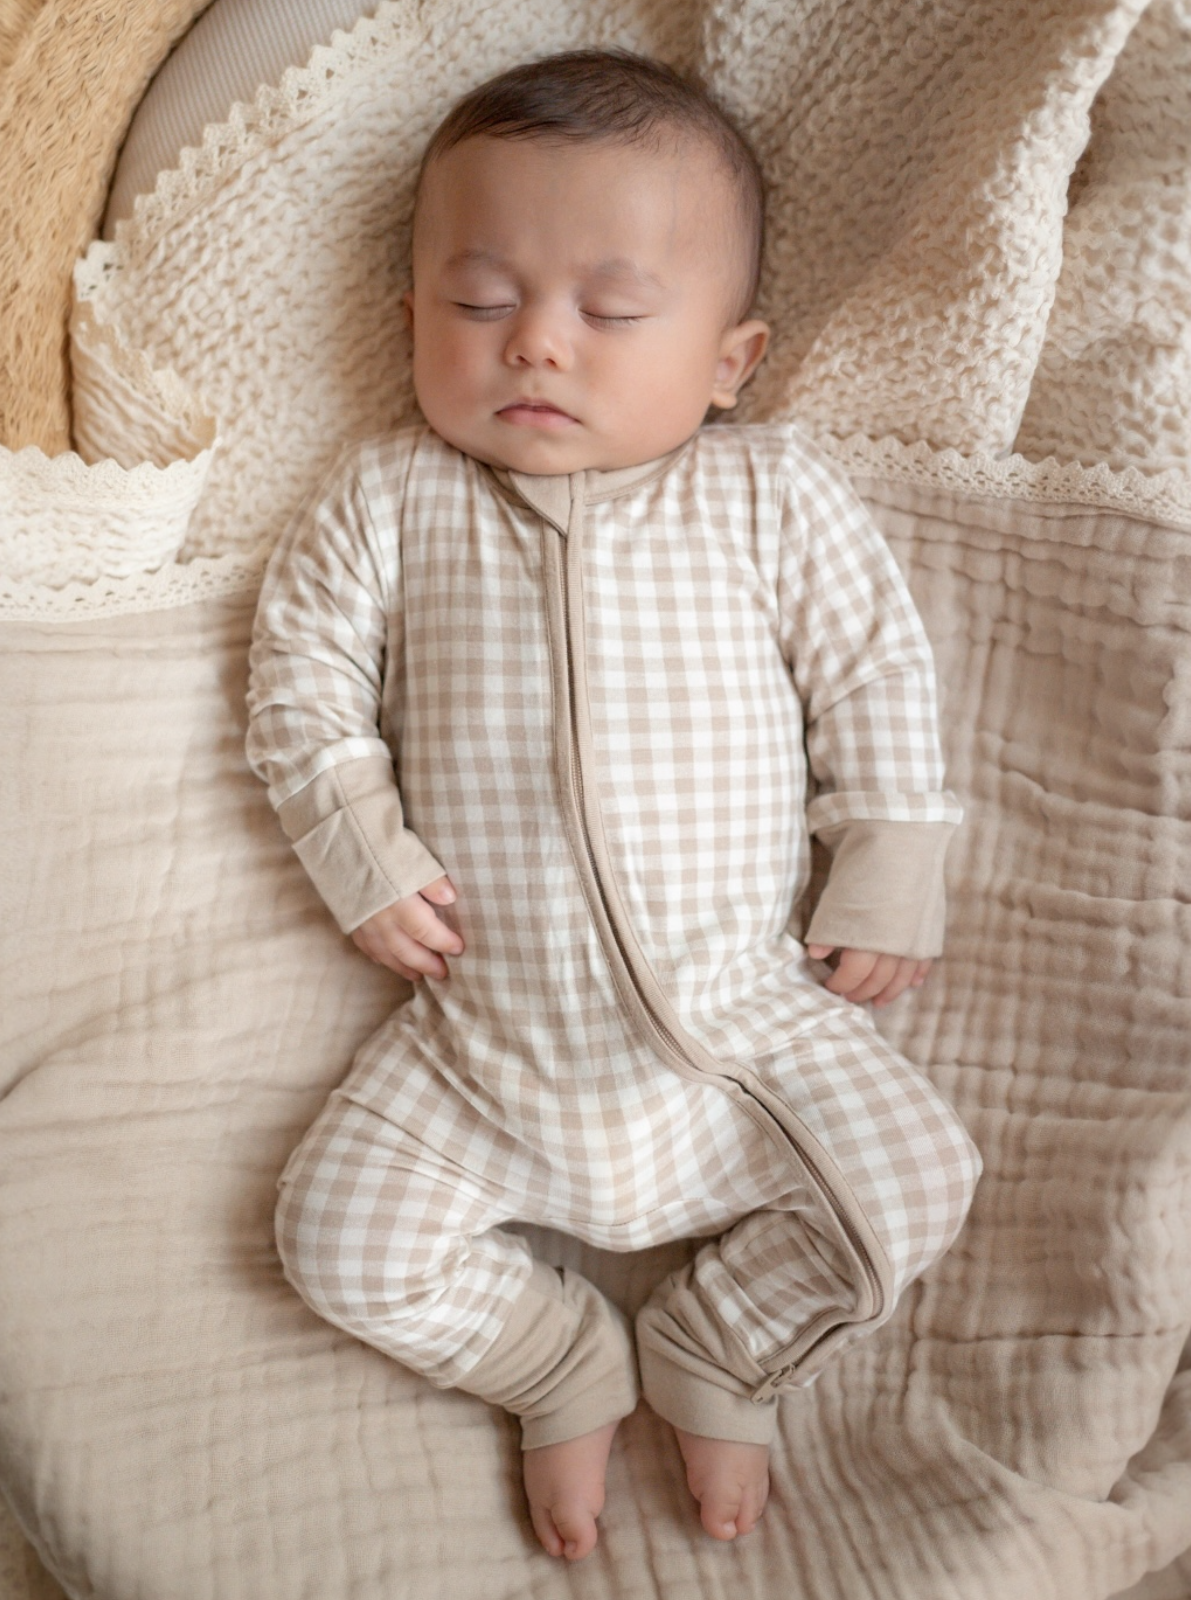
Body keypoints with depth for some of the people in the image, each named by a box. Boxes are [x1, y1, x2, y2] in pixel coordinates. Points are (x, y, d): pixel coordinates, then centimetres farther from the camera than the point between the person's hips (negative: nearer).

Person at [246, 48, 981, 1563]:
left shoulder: (768, 495, 1)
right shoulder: (388, 498, 2)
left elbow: (873, 670, 4)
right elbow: (302, 665, 3)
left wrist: (889, 873, 1)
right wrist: (360, 851, -9)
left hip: (746, 1014, 0)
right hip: (482, 1031, 1)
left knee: (913, 1181, -9)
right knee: (341, 1237, -7)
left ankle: (719, 1353, 17)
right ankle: (563, 1361, 19)